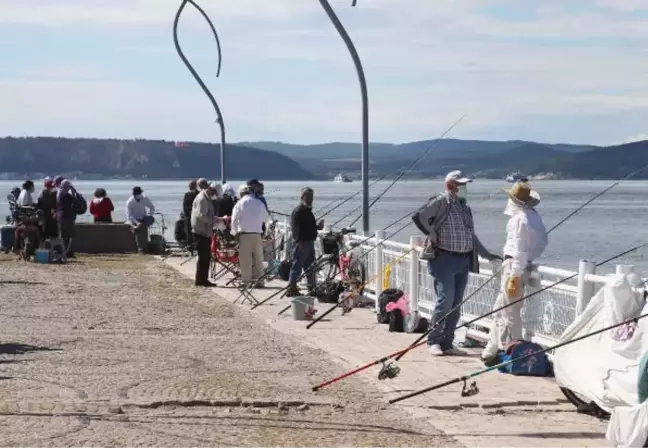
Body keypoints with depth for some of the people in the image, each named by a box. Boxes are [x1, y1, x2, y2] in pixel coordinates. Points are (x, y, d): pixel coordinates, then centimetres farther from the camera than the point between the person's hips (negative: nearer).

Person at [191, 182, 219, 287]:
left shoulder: (207, 199, 17)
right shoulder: (202, 199, -16)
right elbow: (201, 215, -24)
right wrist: (215, 221, -21)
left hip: (206, 232, 10)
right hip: (201, 232, -10)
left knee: (206, 256, 12)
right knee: (203, 256, -6)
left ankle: (203, 279, 17)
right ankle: (200, 280, -1)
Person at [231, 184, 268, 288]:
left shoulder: (240, 203, -2)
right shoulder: (259, 203, 8)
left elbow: (234, 219, -4)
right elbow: (265, 218, 17)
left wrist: (235, 232, 7)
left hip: (244, 233, -3)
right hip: (258, 233, 3)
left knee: (245, 259, 1)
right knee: (258, 259, 9)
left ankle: (246, 281, 0)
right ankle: (259, 281, 10)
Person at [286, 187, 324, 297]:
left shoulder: (308, 210, 19)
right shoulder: (298, 211, -11)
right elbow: (295, 227, -19)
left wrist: (317, 226, 12)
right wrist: (299, 240, -26)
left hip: (309, 242, 10)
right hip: (302, 243, -10)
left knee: (311, 267, 13)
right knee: (297, 266, -7)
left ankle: (312, 288, 19)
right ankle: (291, 288, -4)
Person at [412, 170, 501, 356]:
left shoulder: (464, 206, 18)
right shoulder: (441, 202, -7)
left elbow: (471, 235, 24)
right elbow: (419, 217, -19)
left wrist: (487, 255, 22)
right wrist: (433, 235, -13)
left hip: (464, 261, 7)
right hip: (445, 259, -7)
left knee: (456, 305, 7)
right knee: (445, 301, -11)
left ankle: (447, 343, 13)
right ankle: (433, 341, 0)